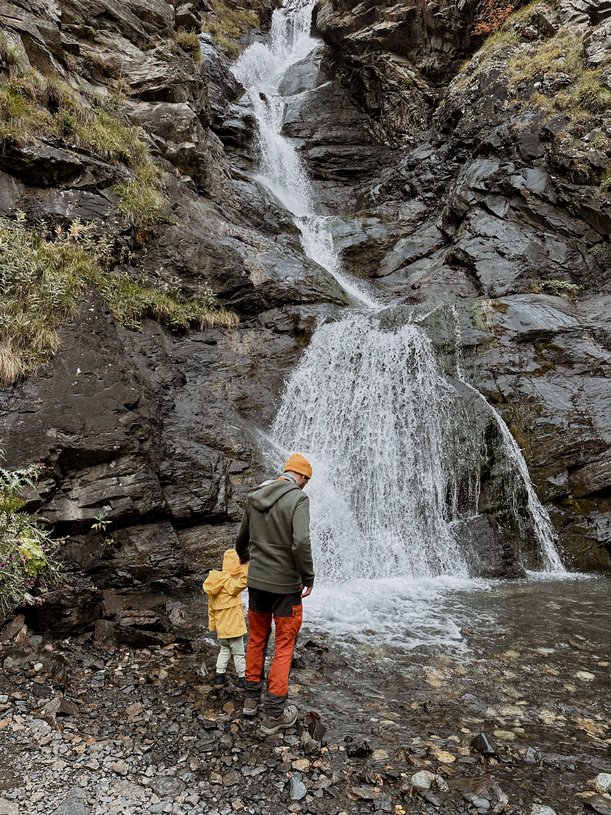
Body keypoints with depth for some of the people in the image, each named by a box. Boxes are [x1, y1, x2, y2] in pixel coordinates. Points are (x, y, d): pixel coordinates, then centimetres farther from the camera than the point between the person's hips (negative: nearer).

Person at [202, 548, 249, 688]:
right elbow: (241, 584, -43)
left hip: (221, 627, 7)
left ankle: (220, 676, 28)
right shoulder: (229, 582, -19)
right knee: (238, 653, 7)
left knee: (224, 650, 24)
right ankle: (242, 678, 16)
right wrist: (245, 566, -46)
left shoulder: (215, 583, 6)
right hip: (233, 626, -7)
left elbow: (211, 607, 13)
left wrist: (212, 624, 20)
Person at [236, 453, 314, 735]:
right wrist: (308, 578, -13)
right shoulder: (297, 499, -16)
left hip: (257, 580, 6)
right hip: (285, 584, -5)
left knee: (256, 639, 21)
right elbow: (301, 542, -27)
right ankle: (273, 714, 16)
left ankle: (251, 698, 34)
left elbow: (241, 537, 15)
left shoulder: (254, 497, 4)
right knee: (284, 647, 8)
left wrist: (244, 557, 36)